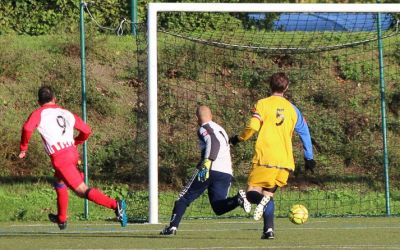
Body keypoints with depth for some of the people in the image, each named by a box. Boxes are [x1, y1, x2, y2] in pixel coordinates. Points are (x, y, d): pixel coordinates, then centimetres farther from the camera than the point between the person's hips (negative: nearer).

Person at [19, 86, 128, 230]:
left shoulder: (39, 114, 3)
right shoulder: (66, 113, 18)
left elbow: (27, 128, -16)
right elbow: (86, 131, 17)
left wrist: (23, 148, -3)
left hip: (59, 157, -7)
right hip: (72, 152, 7)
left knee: (82, 191, -11)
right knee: (60, 182, 32)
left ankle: (115, 205, -28)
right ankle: (61, 219, 44)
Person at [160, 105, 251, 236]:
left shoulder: (204, 128, 1)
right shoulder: (220, 129, 26)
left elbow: (214, 142, -18)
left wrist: (206, 164, -27)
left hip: (211, 170, -6)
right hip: (227, 173, 6)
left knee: (184, 198, 7)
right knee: (219, 208, 5)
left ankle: (173, 226, -2)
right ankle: (237, 199, -22)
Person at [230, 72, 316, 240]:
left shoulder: (262, 104, 0)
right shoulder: (292, 109, 14)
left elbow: (252, 127, -12)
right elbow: (305, 133, 15)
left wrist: (238, 138, 6)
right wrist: (309, 158, 21)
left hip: (265, 159, -4)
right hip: (285, 162, 4)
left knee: (252, 193, 0)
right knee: (268, 193, 17)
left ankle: (262, 200, -36)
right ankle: (269, 230, 2)